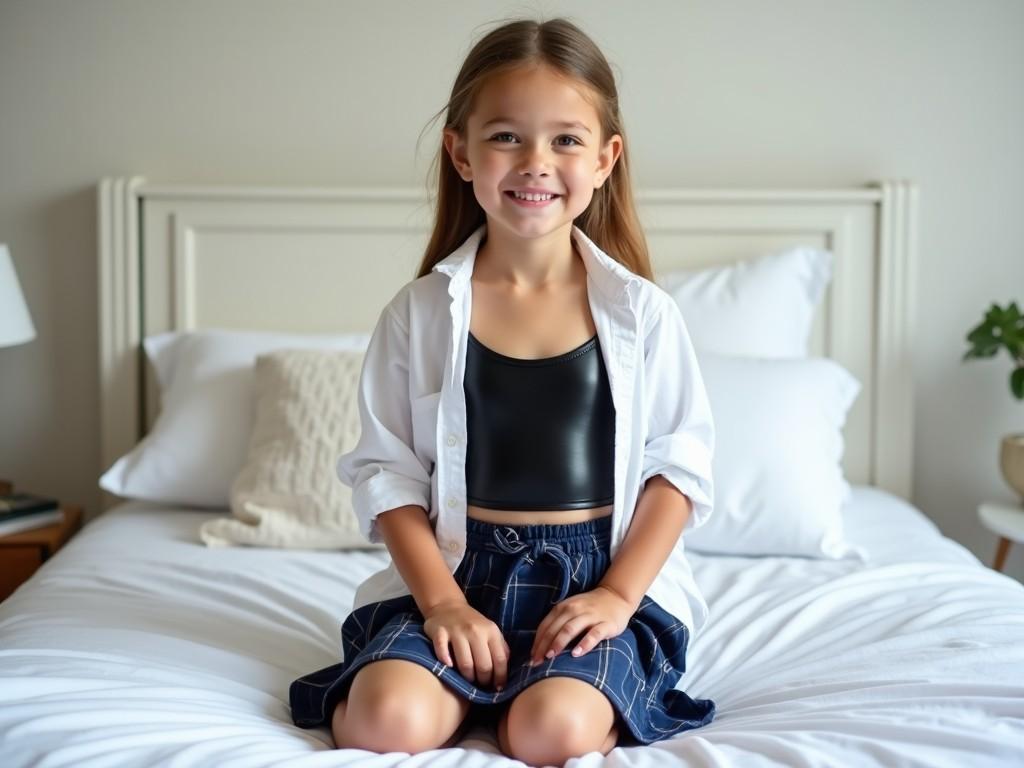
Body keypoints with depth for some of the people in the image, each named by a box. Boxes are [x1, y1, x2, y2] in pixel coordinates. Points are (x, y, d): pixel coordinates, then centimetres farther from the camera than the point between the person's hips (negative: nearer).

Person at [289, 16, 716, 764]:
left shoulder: (642, 312, -1)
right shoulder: (420, 311, 0)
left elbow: (681, 465, 2)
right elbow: (388, 470, 1)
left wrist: (617, 595, -8)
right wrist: (442, 601, -10)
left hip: (601, 575, -1)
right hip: (458, 569, 1)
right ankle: (475, 688, 7)